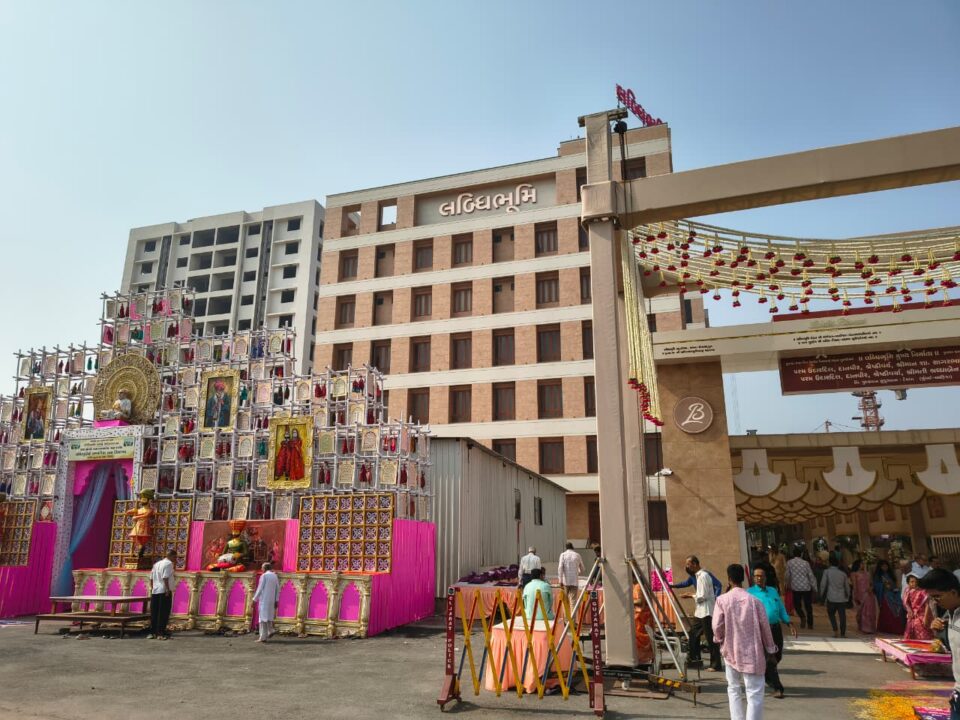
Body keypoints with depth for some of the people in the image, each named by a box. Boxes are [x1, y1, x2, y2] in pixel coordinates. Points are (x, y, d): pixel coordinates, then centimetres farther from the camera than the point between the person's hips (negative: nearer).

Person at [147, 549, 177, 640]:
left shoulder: (156, 563, 17)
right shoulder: (169, 564, -9)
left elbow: (151, 578, 17)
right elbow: (165, 578, -19)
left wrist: (152, 588, 22)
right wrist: (168, 589, -18)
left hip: (155, 591, 8)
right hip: (164, 591, -8)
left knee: (154, 613, 12)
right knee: (164, 613, -3)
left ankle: (152, 632, 16)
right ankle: (161, 633, -3)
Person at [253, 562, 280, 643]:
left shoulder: (264, 576, -8)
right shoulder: (275, 576, 11)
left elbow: (260, 589, -12)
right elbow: (278, 589, 10)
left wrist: (254, 600, -5)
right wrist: (276, 601, 12)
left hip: (264, 600, -6)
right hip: (271, 600, 6)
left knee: (263, 618, -3)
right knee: (269, 616, 20)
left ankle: (263, 637, -3)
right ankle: (270, 631, 6)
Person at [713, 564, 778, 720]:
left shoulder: (722, 600, -9)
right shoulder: (754, 600, -9)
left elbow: (717, 626, -9)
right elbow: (764, 626, -3)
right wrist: (770, 649, 11)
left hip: (731, 651, 1)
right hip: (752, 652, -1)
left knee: (733, 689, 18)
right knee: (755, 693, 4)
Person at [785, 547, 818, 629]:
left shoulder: (789, 563, -5)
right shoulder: (805, 563, -9)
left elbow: (787, 575, 0)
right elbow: (811, 575, -5)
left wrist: (787, 584, 15)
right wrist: (814, 585, 7)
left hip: (795, 587, 0)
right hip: (806, 587, 0)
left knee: (797, 604, 14)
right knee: (808, 605, 12)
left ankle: (802, 617, -10)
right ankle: (810, 623, 16)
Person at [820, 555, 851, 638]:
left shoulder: (827, 572, -1)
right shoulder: (843, 573, 8)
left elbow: (823, 584, -4)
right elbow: (847, 587, 14)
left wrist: (822, 594, 10)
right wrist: (847, 596, 28)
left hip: (831, 598, -2)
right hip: (842, 598, 2)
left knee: (831, 614, 13)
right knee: (842, 616, 5)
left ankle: (836, 631, 0)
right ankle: (843, 633, 4)